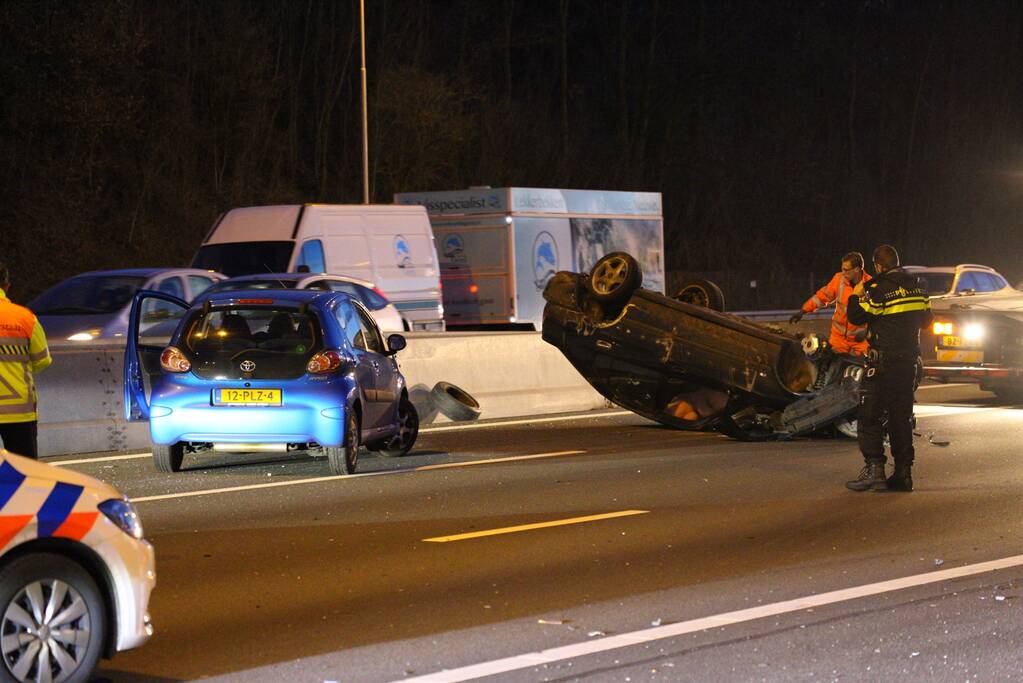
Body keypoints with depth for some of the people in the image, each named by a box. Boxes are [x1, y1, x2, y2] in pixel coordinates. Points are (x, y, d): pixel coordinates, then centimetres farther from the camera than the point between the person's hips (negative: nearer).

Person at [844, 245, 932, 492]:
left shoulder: (879, 289, -13)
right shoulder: (916, 287, 9)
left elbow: (857, 316, -10)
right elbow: (926, 319, 18)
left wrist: (856, 296, 7)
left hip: (884, 362, -7)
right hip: (910, 360, 7)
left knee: (870, 416, -3)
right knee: (902, 416, 12)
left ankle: (874, 469, -13)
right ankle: (903, 472, 10)